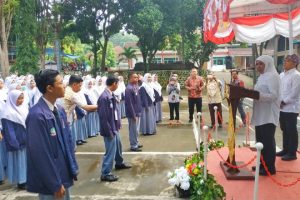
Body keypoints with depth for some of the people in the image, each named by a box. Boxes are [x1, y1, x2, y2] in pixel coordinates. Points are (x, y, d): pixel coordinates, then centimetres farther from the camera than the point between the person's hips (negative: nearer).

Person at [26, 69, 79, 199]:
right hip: (50, 182, -8)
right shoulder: (37, 115, -23)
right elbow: (40, 153, -22)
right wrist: (55, 184, -17)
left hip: (64, 175, 8)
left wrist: (73, 168, 9)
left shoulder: (59, 110, 3)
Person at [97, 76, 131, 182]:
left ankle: (119, 163, 48)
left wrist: (118, 124, 14)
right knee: (110, 151, 0)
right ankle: (105, 174, 14)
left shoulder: (111, 95, 4)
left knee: (118, 146, 26)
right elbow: (103, 116, -24)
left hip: (114, 127, 10)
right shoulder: (104, 97, -25)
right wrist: (109, 131, -20)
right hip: (109, 129, -10)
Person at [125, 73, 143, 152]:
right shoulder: (129, 89, -19)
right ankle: (133, 146, 12)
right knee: (133, 130, 2)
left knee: (136, 129, 19)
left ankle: (136, 143, 31)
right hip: (133, 113, -9)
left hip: (137, 112, 9)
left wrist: (139, 111, 14)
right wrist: (133, 114, -21)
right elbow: (129, 103, -22)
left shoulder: (135, 87, 9)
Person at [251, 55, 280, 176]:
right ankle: (263, 164, 24)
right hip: (260, 114, 9)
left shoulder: (273, 76, -11)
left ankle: (270, 167, 7)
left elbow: (274, 95, -20)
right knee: (261, 140, 13)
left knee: (268, 141, -3)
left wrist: (257, 95, -30)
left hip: (269, 115, -9)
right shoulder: (262, 77, 17)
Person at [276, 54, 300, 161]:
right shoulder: (282, 75, 14)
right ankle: (285, 150, 26)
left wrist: (283, 102, -14)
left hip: (291, 108, -7)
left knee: (291, 131, 0)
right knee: (284, 130, 15)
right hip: (282, 108, 7)